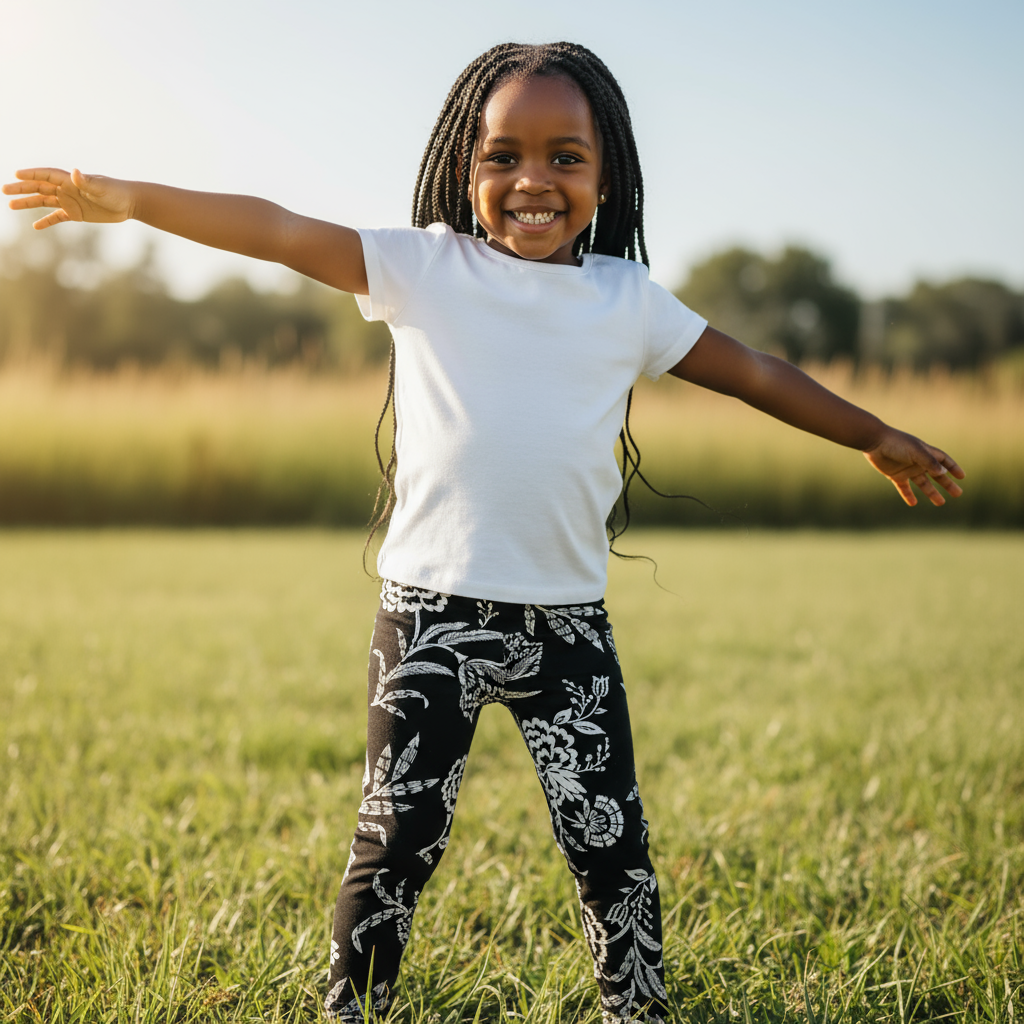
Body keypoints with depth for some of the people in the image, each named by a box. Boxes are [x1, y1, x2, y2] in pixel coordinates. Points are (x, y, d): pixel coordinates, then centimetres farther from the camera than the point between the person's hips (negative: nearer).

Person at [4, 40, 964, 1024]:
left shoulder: (627, 298, 5)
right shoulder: (425, 267, -1)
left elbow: (752, 371, 14)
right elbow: (281, 232, -9)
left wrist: (876, 437, 22)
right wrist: (128, 197, -18)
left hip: (567, 619, 2)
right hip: (432, 609, -2)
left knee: (609, 837, 6)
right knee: (398, 833, 5)